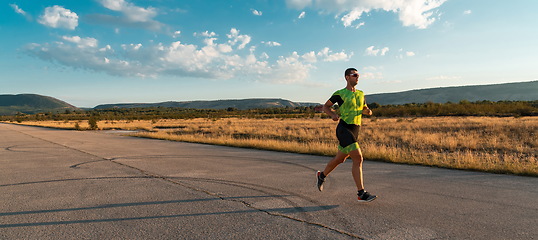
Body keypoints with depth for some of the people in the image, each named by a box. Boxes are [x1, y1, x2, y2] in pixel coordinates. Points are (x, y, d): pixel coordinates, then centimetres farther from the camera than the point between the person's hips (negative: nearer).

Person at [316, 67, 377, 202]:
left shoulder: (360, 94, 14)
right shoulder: (340, 94, -4)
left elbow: (365, 109, 25)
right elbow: (325, 107, 5)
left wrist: (368, 111, 0)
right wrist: (333, 115, -15)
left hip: (355, 131, 8)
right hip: (344, 129, -7)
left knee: (340, 159, 18)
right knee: (358, 158, -17)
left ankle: (321, 176, 42)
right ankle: (361, 194, -11)